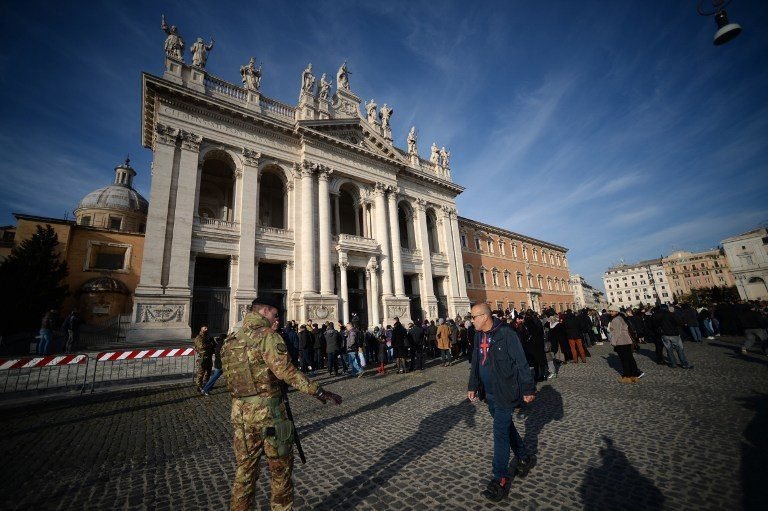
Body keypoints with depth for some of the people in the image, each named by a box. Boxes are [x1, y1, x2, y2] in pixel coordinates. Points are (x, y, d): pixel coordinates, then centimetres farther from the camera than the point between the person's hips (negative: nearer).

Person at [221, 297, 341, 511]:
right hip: (268, 411, -6)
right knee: (280, 468, 13)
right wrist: (318, 391, -25)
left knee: (244, 468, 20)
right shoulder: (267, 336, -17)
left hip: (240, 412, 7)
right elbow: (286, 371, -26)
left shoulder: (229, 342, 7)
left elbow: (230, 378, 12)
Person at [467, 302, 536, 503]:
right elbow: (476, 362, 10)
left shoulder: (506, 334, -20)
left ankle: (501, 478, 11)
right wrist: (472, 386, 11)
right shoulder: (478, 336, 2)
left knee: (500, 432, -2)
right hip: (489, 393, 7)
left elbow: (521, 363, -15)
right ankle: (524, 458, 42)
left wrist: (528, 389, -12)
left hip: (505, 392, -7)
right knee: (506, 426, 21)